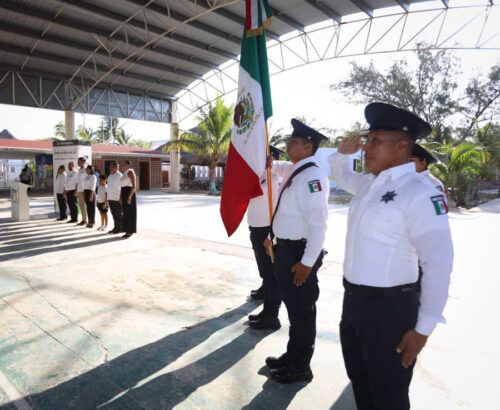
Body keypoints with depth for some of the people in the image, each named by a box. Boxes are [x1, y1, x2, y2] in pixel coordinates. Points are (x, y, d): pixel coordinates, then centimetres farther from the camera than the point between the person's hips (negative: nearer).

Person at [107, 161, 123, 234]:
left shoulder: (119, 176, -10)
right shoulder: (110, 176, 15)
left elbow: (122, 188, -14)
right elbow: (109, 187, 20)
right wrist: (107, 197, 17)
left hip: (117, 199, -8)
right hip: (110, 198, 8)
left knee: (118, 214, 0)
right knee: (114, 214, 12)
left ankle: (119, 228, 8)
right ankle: (116, 227, 20)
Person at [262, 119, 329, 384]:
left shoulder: (312, 176, -20)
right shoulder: (295, 173, 10)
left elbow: (318, 224, -25)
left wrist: (307, 262, -24)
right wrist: (273, 238, 19)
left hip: (300, 253, -9)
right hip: (286, 248, 9)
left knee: (302, 311, 9)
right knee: (292, 307, 23)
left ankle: (300, 367, 29)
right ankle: (292, 357, 43)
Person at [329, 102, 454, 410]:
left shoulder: (419, 192, -20)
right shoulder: (370, 184, 6)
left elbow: (439, 264, -22)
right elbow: (341, 176, 28)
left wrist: (423, 328, -18)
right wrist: (343, 152, 6)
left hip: (390, 307, -8)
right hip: (354, 300, 8)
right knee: (359, 380, 26)